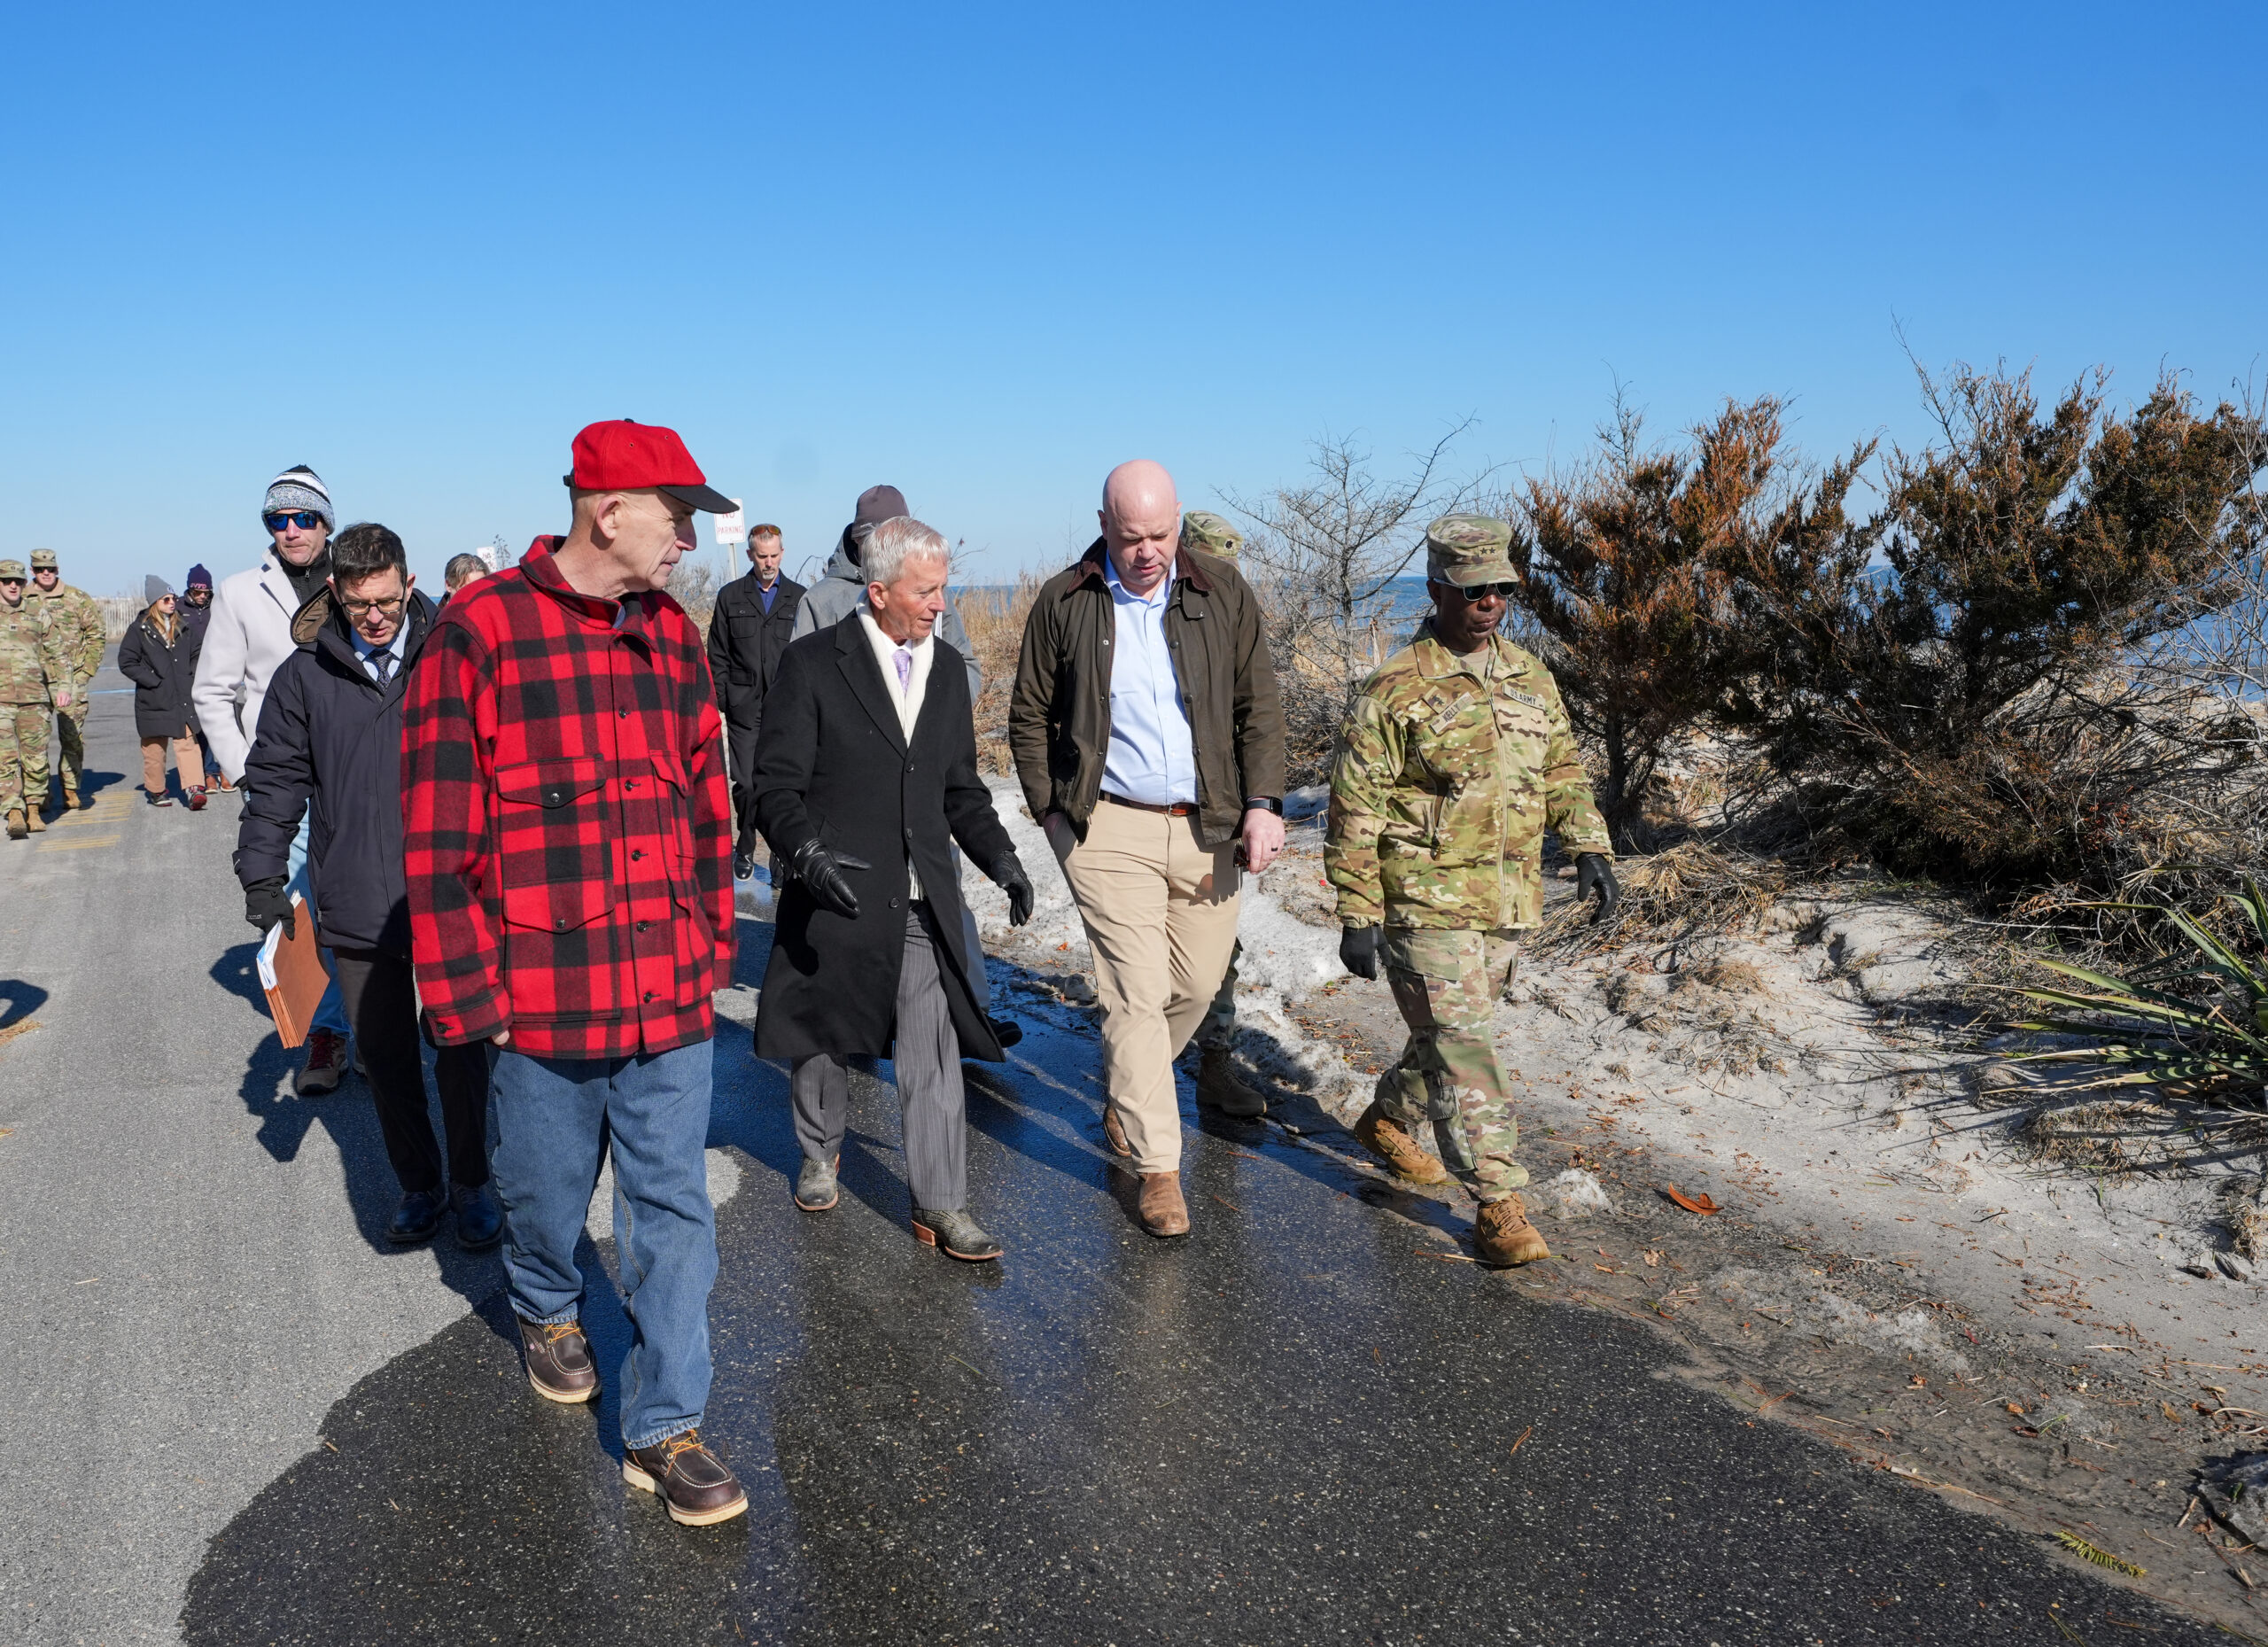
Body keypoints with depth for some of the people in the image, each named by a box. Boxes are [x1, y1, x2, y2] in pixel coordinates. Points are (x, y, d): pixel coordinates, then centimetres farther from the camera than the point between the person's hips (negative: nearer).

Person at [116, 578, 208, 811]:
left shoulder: (182, 627, 13)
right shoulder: (139, 629, 0)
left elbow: (195, 655, 24)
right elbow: (127, 662, -2)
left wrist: (190, 678, 8)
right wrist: (152, 681, -10)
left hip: (182, 698, 3)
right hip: (153, 701, -3)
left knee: (188, 742, -9)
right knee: (154, 747, 6)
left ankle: (193, 788, -17)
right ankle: (155, 790, 18)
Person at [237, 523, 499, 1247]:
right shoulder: (306, 674, 2)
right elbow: (276, 780, 10)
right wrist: (262, 874, 5)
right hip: (355, 908, 2)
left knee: (460, 1052, 6)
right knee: (385, 1057, 12)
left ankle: (472, 1183, 25)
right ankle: (419, 1185, 29)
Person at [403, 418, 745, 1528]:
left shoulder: (673, 635, 8)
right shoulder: (482, 630, -10)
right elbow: (438, 832, -10)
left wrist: (710, 943, 12)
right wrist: (466, 995, -9)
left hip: (670, 994, 4)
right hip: (543, 999, -4)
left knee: (674, 1211, 6)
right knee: (545, 1195, 17)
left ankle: (663, 1431, 17)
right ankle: (546, 1310, 49)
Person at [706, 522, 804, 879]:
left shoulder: (798, 597, 8)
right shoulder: (730, 597, 10)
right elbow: (718, 656, 11)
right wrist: (721, 699, 2)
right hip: (744, 707, 0)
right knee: (746, 782, -1)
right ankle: (745, 848, 16)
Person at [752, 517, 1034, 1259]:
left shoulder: (948, 667, 9)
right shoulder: (813, 664, -8)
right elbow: (776, 785, -9)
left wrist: (1000, 858, 2)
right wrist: (807, 853, -27)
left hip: (923, 901, 3)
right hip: (836, 892, -3)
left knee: (936, 1055, -1)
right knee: (823, 1037, 15)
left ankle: (941, 1207, 8)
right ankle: (820, 1152, 41)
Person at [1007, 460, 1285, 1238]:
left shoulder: (1221, 592, 2)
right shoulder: (1064, 603, -1)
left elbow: (1259, 705, 5)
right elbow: (1030, 716, 8)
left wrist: (1262, 803, -4)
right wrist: (1051, 810, 1)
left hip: (1208, 825, 3)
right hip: (1110, 828, -3)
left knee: (1197, 984, 12)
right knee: (1137, 992, -5)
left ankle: (1125, 1089, 40)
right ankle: (1158, 1166, 6)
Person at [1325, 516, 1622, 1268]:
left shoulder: (1530, 679, 11)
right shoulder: (1395, 691, -10)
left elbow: (1562, 771, 21)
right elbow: (1355, 809, -10)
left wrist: (1589, 847, 7)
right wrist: (1357, 913, -12)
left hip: (1506, 902, 7)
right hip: (1426, 903, -7)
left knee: (1451, 1031, 19)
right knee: (1463, 1045, -8)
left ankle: (1387, 1120, 43)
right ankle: (1498, 1205, -2)